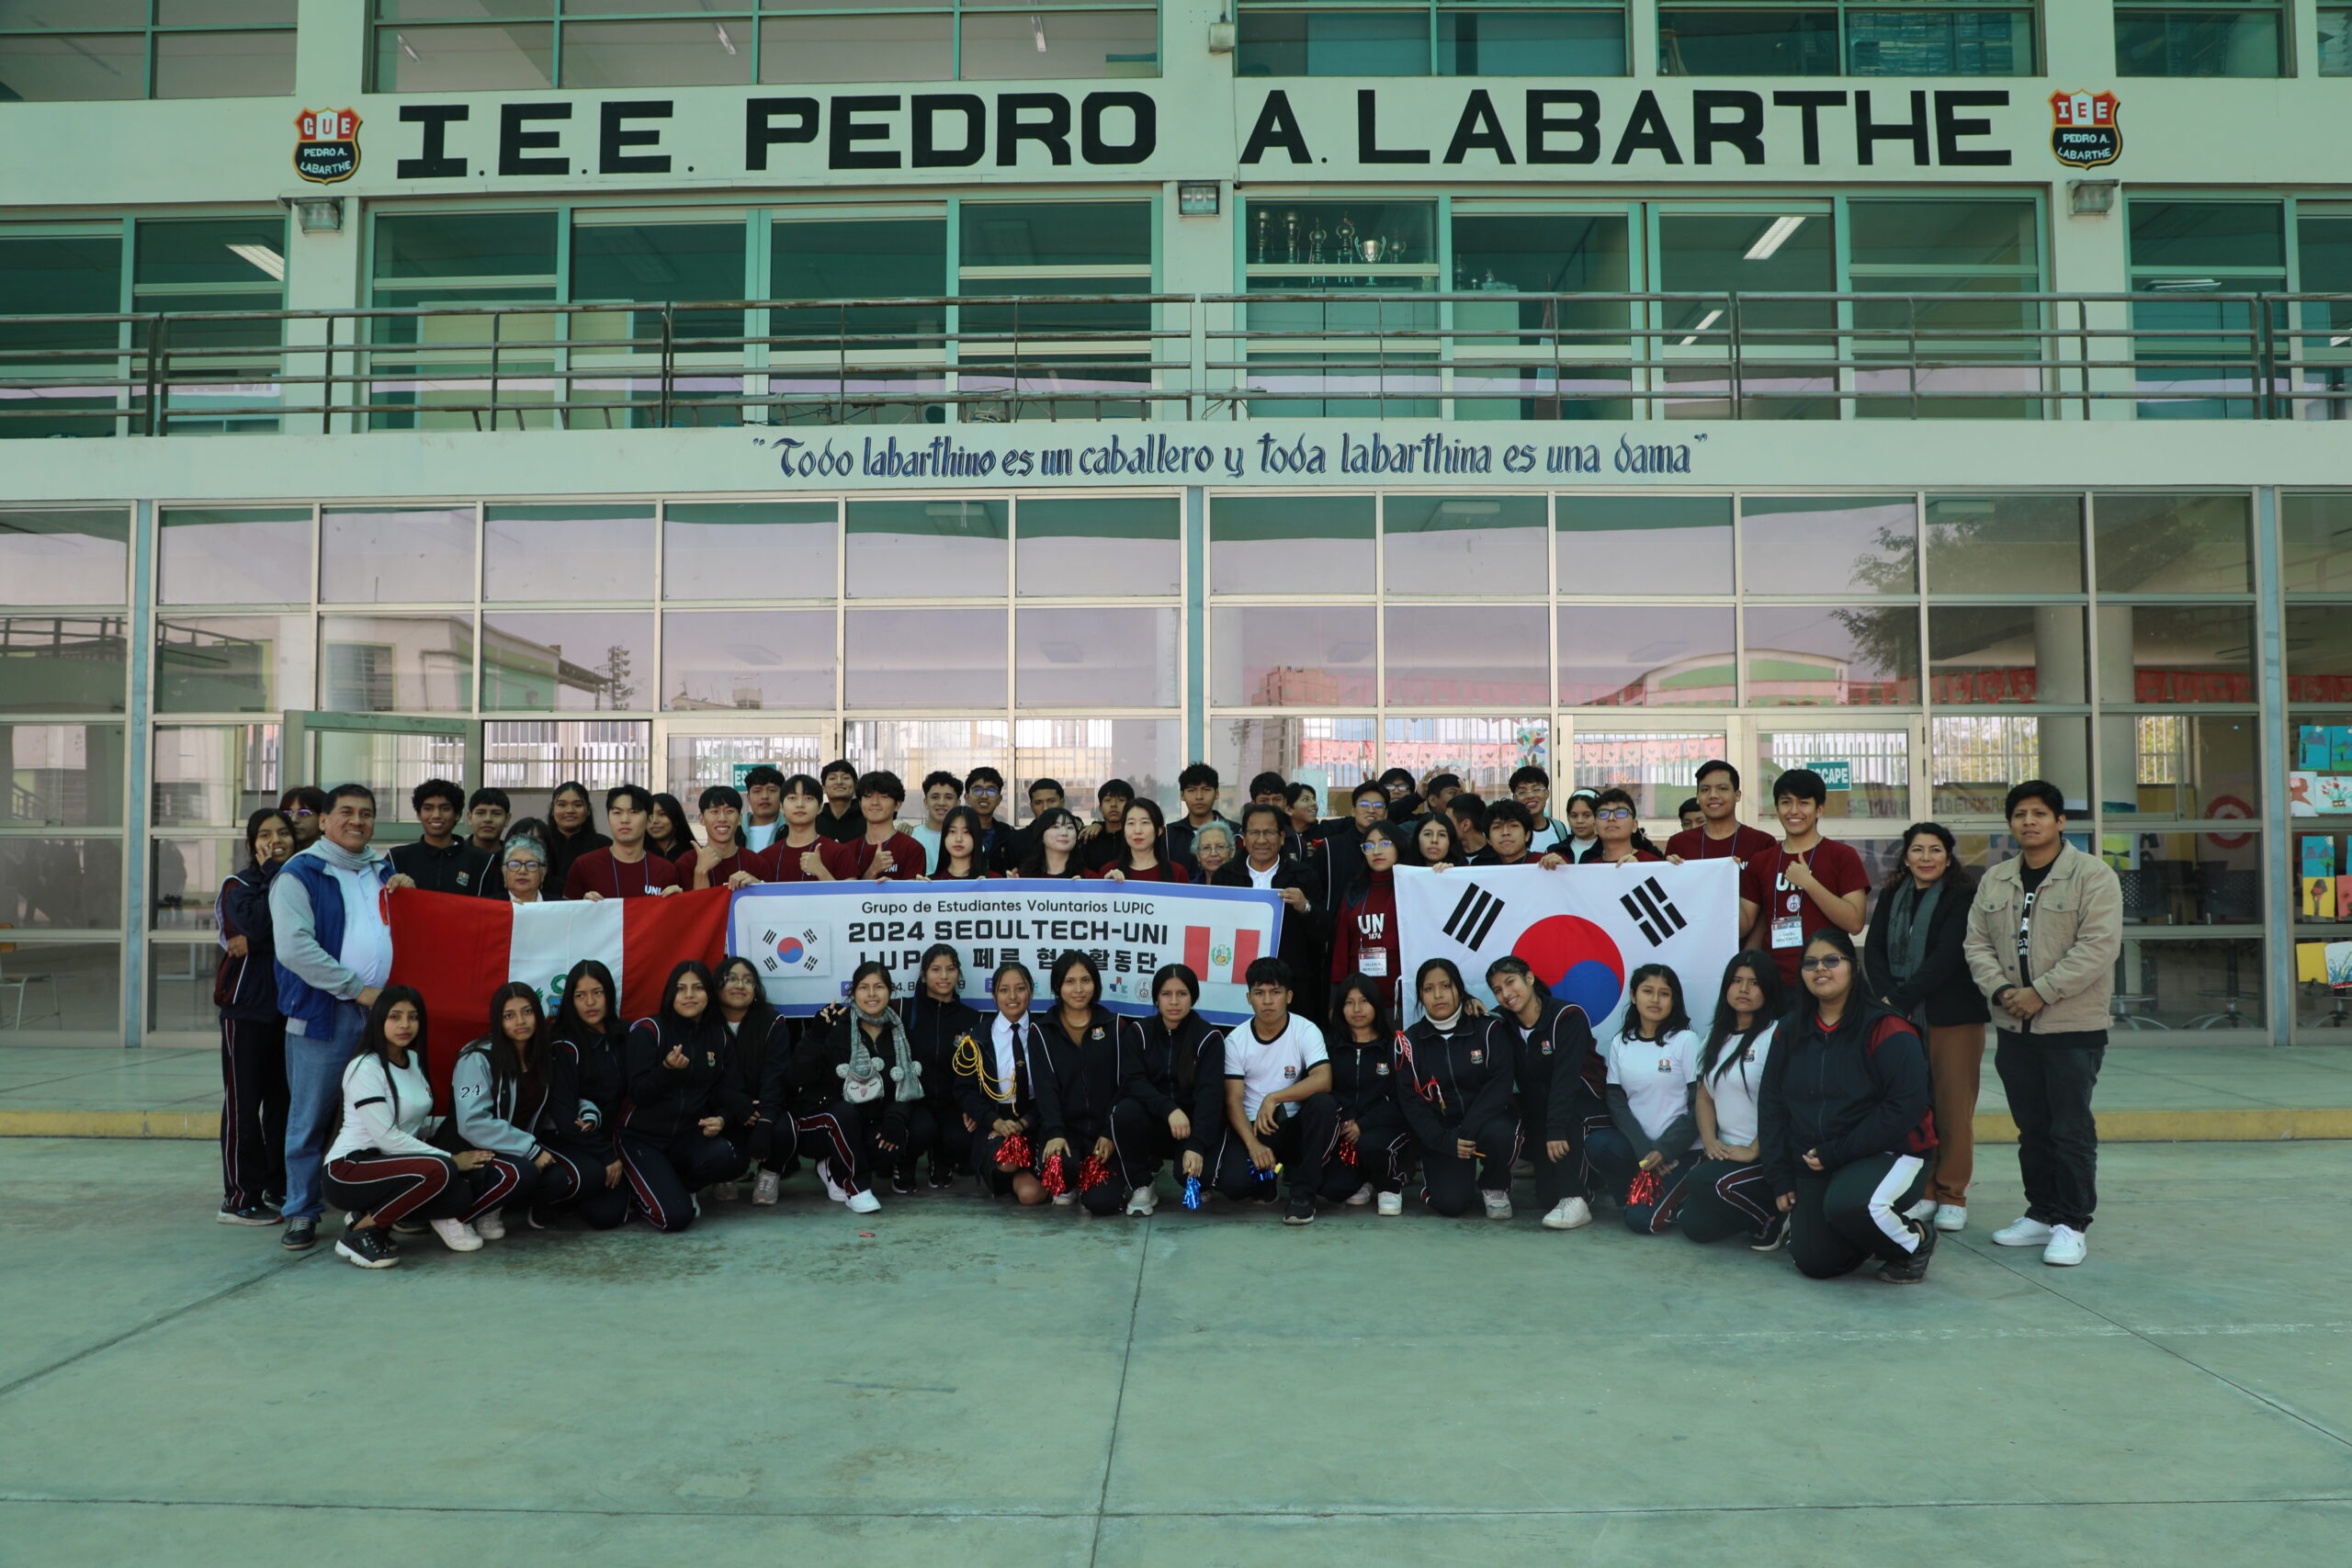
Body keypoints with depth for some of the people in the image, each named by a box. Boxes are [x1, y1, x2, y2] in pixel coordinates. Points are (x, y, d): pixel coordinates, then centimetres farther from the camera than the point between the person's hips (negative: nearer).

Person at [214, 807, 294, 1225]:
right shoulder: (239, 885, -1)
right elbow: (256, 924, -21)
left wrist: (258, 944, -12)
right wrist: (272, 873, -11)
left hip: (289, 1004, 4)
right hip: (247, 1006, -4)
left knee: (283, 1099, 7)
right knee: (244, 1101, -2)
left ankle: (279, 1186, 16)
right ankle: (240, 1197, 3)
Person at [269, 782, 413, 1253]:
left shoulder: (382, 869, 17)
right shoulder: (300, 874, -3)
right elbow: (294, 947, -13)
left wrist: (404, 893, 6)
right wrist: (357, 989, -15)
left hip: (379, 1009, 5)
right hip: (324, 1013, -5)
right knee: (310, 1117, 0)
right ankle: (302, 1213, 11)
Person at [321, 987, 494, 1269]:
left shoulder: (413, 1060, 12)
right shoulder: (365, 1067, -13)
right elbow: (386, 1137, -19)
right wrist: (451, 1160, -17)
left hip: (387, 1165, 7)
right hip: (349, 1170, -7)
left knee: (462, 1193, -22)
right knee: (436, 1171, -34)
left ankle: (374, 1213, 1)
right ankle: (359, 1234, -15)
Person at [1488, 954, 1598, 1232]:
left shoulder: (1567, 1016, -19)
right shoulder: (1504, 1021, -1)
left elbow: (1566, 1078, -27)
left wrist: (1556, 1130, -35)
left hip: (1580, 1105, -4)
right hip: (1536, 1110, 4)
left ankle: (1574, 1200, -35)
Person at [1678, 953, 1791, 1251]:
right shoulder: (1718, 1035, 16)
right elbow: (1704, 1095, 16)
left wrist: (1753, 1151, -18)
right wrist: (1710, 1140, 0)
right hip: (1725, 1149, 8)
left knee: (1706, 1180, -31)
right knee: (1694, 1225, -6)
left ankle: (1774, 1219, -5)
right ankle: (1764, 1212, 18)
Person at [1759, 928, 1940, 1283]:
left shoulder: (1885, 1029, -12)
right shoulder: (1789, 1033, 6)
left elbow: (1905, 1107, -18)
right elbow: (1771, 1105, 9)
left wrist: (1835, 1153, -17)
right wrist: (1781, 1178, 2)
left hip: (1888, 1155, -5)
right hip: (1813, 1167, 5)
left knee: (1846, 1204, -35)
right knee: (1815, 1264, -4)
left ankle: (1915, 1240, -2)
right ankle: (1875, 1235, 28)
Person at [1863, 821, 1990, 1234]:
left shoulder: (1964, 896, -2)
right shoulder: (1892, 896, 13)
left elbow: (1948, 955, -12)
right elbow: (1874, 949, 7)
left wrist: (1903, 999, -15)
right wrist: (1886, 997, -10)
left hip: (1953, 1015, -4)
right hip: (1901, 1016, 4)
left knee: (1953, 1107, 0)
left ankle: (1952, 1195, 11)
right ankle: (1923, 1192, 12)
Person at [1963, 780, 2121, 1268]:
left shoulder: (2093, 875, -7)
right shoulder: (1994, 881, 12)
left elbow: (2099, 946, -16)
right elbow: (1977, 943, 11)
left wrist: (2041, 992, -18)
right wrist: (1999, 989, -8)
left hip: (2073, 1027, -6)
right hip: (2012, 1028, 6)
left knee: (2071, 1130, -2)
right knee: (2032, 1128, 13)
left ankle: (2072, 1224, 7)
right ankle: (2041, 1213, 24)